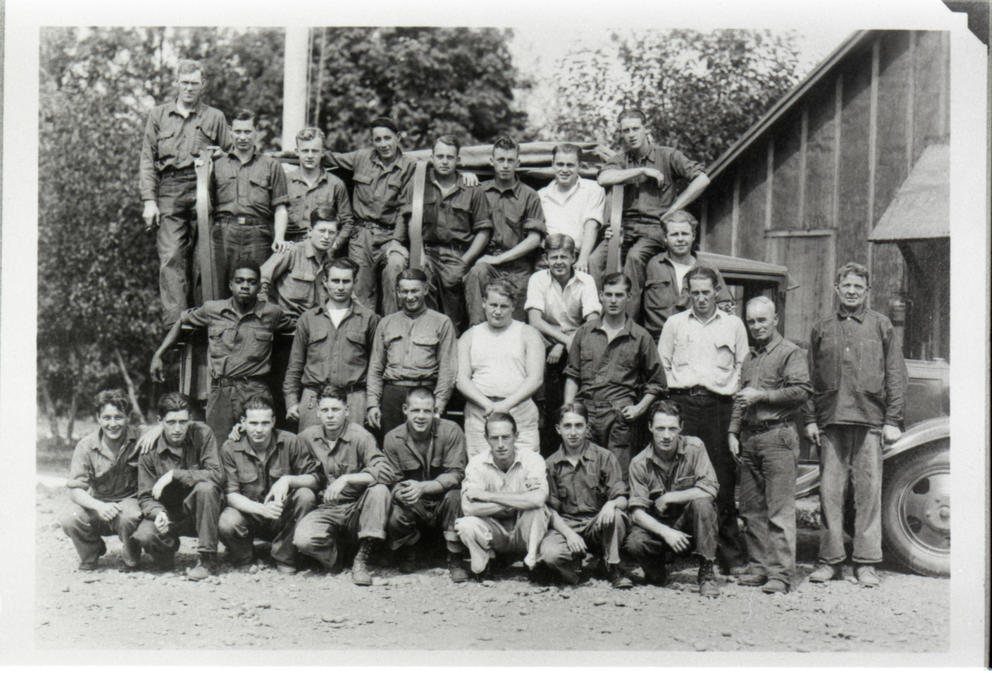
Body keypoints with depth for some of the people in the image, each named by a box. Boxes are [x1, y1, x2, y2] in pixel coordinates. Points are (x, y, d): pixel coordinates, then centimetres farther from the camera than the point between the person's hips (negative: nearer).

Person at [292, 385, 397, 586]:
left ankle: (362, 559, -18)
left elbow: (387, 472, -22)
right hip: (325, 509, 1)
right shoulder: (307, 437, 3)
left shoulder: (360, 436, -8)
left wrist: (346, 479, -30)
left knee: (379, 490, -32)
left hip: (357, 508, -1)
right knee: (302, 540, -30)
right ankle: (338, 549, 6)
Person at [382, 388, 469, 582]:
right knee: (394, 521, -28)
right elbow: (392, 480, -7)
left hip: (443, 506, -1)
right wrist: (399, 493, -33)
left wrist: (422, 487, -34)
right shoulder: (393, 439, -7)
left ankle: (455, 559, -14)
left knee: (454, 495, -34)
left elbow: (456, 474, -19)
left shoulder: (450, 431, -13)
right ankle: (407, 553, 11)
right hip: (414, 508, 2)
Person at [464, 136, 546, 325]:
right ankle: (477, 329, -35)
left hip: (518, 266, 0)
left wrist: (500, 258, -8)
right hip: (486, 259, 0)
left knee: (515, 321, -15)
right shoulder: (480, 191, 14)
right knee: (476, 272, -34)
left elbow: (534, 240, 0)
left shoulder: (529, 196, 9)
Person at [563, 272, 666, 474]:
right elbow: (572, 375, 16)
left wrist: (640, 408, 0)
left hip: (619, 414, -2)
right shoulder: (584, 332, 15)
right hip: (585, 411, 2)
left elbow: (656, 382, 14)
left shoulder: (640, 337, 9)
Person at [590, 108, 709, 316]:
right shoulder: (620, 159, 14)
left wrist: (672, 209, -5)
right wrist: (642, 170, -9)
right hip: (626, 227, 3)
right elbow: (604, 178, -9)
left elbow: (702, 180, -4)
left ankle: (630, 319, -32)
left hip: (655, 228, -3)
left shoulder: (667, 156, 5)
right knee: (595, 260, -25)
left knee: (634, 256, -35)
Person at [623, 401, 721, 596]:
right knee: (634, 543, -30)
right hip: (657, 525, 0)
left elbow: (710, 490, -20)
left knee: (702, 503, -32)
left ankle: (706, 573, -18)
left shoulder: (694, 447, -10)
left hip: (689, 523, 0)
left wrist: (668, 498, -18)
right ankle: (657, 570, 7)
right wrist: (665, 532, -30)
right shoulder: (639, 463, -9)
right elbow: (637, 512, -13)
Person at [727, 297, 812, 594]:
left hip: (778, 437, -7)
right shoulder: (749, 358, 23)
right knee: (752, 510, 8)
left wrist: (761, 396, -12)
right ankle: (758, 567, 15)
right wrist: (733, 431, 14)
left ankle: (782, 572, -8)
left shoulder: (791, 352, -1)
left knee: (780, 510, -9)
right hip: (749, 438, 7)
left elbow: (801, 391, -13)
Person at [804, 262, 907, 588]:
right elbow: (810, 378, 13)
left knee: (869, 490, -1)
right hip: (831, 421, 2)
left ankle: (866, 562, 6)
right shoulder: (821, 329, 13)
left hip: (869, 421, -1)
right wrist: (810, 419, 6)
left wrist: (893, 421, 0)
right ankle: (830, 559, 10)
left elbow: (896, 375, 6)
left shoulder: (881, 326, 9)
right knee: (830, 490, 1)